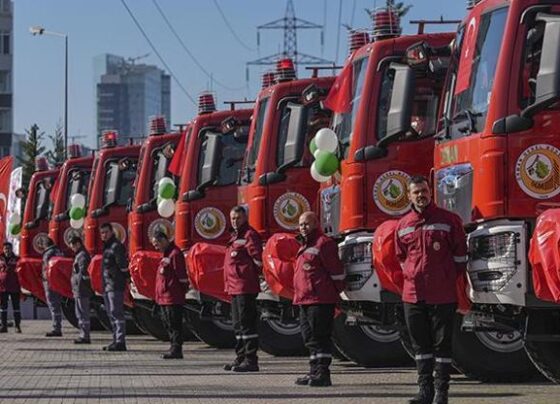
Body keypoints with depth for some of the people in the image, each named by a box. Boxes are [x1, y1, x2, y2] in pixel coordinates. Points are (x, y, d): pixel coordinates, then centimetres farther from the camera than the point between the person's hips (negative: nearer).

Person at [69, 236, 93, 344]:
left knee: (83, 314, -8)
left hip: (82, 290, -11)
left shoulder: (82, 256, -13)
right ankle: (83, 335, 20)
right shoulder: (79, 255, 19)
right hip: (78, 290, 11)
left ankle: (85, 336, -7)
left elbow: (83, 272, -20)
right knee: (80, 314, 15)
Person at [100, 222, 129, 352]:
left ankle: (120, 342, -16)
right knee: (111, 315, 14)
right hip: (107, 286, 11)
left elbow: (123, 266, -19)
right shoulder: (107, 247, 20)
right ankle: (116, 340, 21)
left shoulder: (116, 246, -11)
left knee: (116, 313, -13)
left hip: (115, 286, -11)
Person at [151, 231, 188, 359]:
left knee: (174, 324, -8)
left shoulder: (175, 254, -13)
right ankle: (174, 348, 18)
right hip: (164, 297, 10)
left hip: (173, 297, -10)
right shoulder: (166, 254, 19)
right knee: (168, 324, 13)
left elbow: (182, 277, -17)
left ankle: (176, 350, -7)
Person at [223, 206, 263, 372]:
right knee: (238, 326, 16)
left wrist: (251, 274, -10)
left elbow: (257, 257, -18)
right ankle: (241, 357, 23)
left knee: (247, 324, -11)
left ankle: (251, 360, -11)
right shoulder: (235, 237, 20)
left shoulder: (249, 235, -10)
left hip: (245, 288, -10)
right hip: (234, 288, 10)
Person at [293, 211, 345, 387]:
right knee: (310, 339, 12)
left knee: (320, 338, -9)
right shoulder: (304, 247, 21)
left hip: (320, 300, -10)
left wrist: (334, 292, -7)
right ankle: (315, 372, 17)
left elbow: (336, 271, -12)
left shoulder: (323, 243, -9)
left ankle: (322, 373, -9)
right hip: (304, 300, 10)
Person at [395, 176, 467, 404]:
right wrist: (412, 277, 14)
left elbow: (460, 254, 3)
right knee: (420, 344, 8)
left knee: (442, 343, 0)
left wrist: (447, 279, 4)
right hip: (413, 295, 4)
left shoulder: (448, 220, -2)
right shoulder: (403, 225, 9)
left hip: (442, 295, -4)